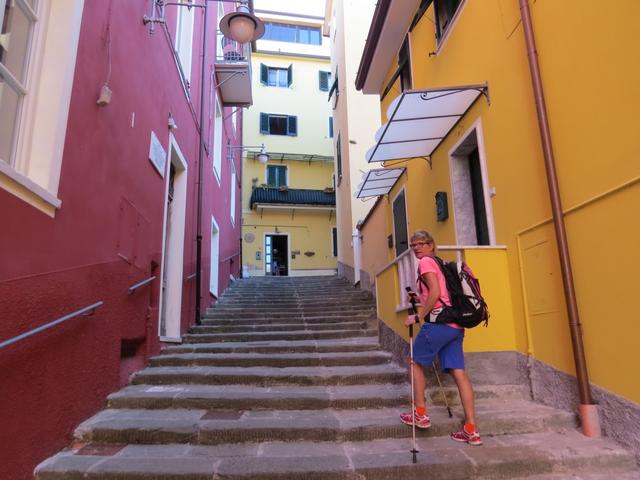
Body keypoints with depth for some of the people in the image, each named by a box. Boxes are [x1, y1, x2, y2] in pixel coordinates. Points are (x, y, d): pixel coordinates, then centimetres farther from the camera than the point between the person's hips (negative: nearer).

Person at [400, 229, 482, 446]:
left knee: (416, 363, 9)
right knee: (459, 373, 4)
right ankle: (471, 430, 4)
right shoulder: (440, 263, 23)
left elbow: (435, 293, -15)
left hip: (440, 322, -8)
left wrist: (417, 316, -10)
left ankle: (421, 415, 15)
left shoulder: (426, 262, -3)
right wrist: (418, 298, 20)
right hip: (455, 324, 8)